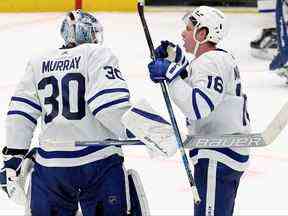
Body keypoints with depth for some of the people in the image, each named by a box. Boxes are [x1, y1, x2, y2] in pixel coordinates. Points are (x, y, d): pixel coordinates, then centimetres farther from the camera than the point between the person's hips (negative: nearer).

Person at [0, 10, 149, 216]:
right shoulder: (98, 54, -2)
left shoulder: (38, 63, 13)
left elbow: (20, 113, 9)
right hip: (98, 161, -5)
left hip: (49, 165, 5)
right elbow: (110, 106, -15)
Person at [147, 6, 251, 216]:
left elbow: (198, 106, -30)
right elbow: (194, 83, 32)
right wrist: (176, 59, 19)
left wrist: (171, 73, -24)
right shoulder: (220, 58, 15)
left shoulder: (212, 62, -18)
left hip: (217, 158, -11)